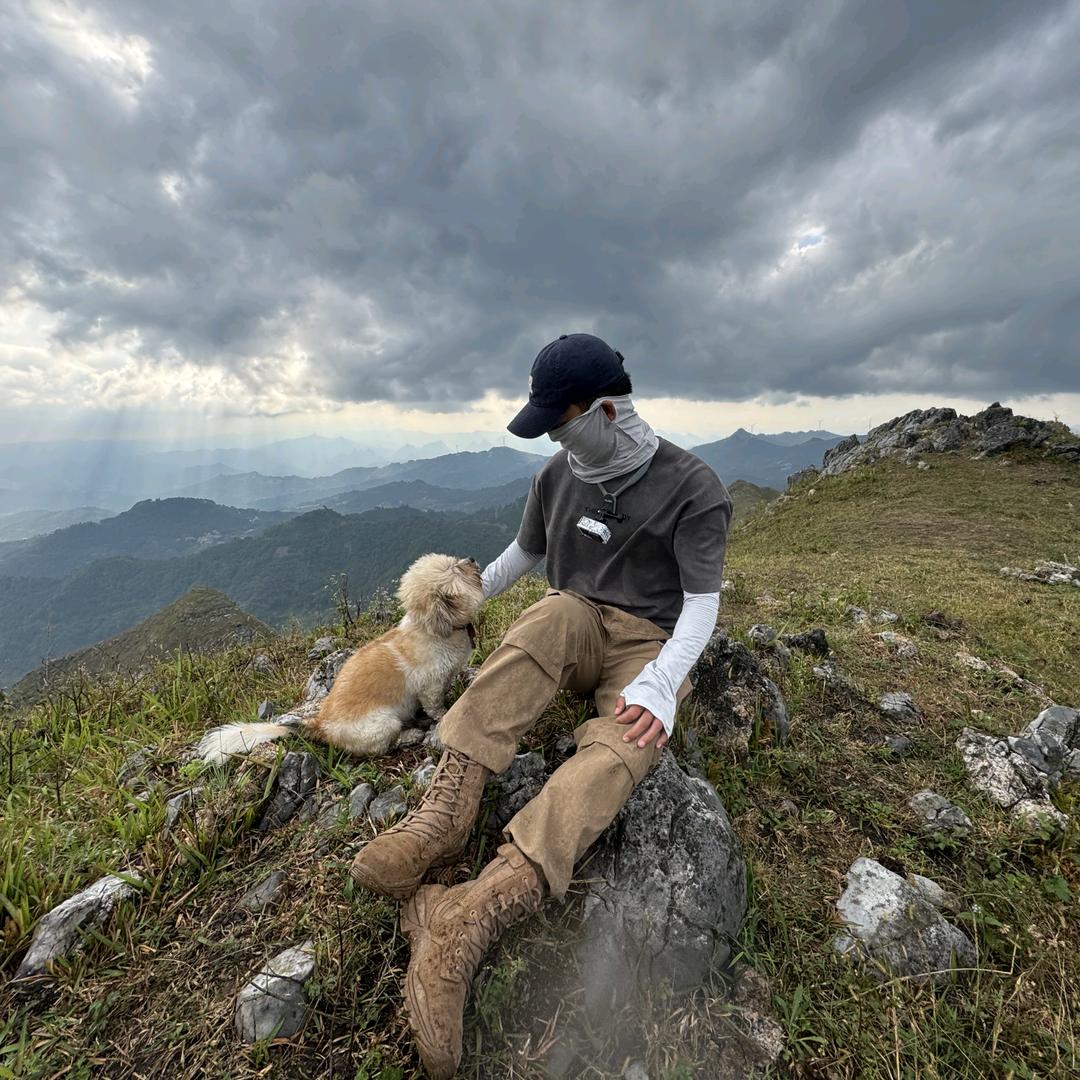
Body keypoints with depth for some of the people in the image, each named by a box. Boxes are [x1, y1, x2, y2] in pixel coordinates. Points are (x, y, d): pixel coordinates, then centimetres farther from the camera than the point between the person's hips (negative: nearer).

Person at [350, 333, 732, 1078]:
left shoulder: (691, 486, -9)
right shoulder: (560, 474, 5)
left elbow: (703, 603, -13)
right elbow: (524, 554, 17)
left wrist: (660, 684, -29)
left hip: (652, 645, -2)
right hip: (577, 629, 3)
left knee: (624, 743, -34)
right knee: (550, 615, -33)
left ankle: (471, 918, -47)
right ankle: (443, 818, -40)